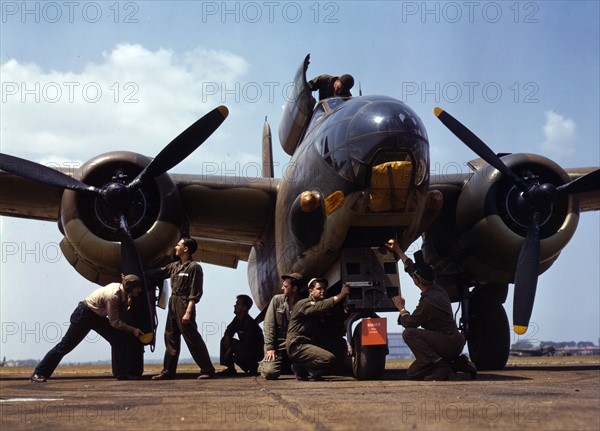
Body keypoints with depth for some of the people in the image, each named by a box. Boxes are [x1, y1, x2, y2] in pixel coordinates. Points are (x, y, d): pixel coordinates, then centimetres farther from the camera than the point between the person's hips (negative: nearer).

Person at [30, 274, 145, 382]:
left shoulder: (121, 289, -8)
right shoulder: (113, 296, -32)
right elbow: (114, 322, -23)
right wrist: (133, 330, -18)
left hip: (97, 316, 8)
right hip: (83, 315, -8)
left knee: (121, 339, -4)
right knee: (66, 345, -2)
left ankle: (123, 373, 0)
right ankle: (38, 373, 9)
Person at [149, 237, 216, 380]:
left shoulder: (194, 267, -11)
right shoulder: (174, 265, 13)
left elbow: (195, 293, -15)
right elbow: (158, 273, 24)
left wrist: (188, 312, -20)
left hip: (184, 304, -8)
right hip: (172, 304, 9)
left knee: (192, 339, -7)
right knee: (171, 337, 11)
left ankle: (208, 370, -2)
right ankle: (168, 371, 17)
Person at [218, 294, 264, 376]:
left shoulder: (250, 323, -25)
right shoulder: (237, 319, 2)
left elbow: (247, 344, -28)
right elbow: (229, 332, 15)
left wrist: (231, 348, -19)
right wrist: (227, 337, -10)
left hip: (256, 352, -9)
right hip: (244, 347, 9)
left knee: (237, 357, -34)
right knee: (224, 341, -1)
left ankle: (253, 367, -2)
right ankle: (230, 369, 0)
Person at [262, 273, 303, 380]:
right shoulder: (277, 300, 1)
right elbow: (269, 325, -2)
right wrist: (270, 347, -10)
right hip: (278, 345, -1)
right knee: (270, 373, -21)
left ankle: (287, 367, 18)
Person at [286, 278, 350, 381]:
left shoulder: (321, 313, 22)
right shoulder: (304, 304, -6)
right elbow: (319, 307, -27)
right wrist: (340, 296, -30)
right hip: (297, 346, -10)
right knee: (330, 359, -26)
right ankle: (300, 368, -6)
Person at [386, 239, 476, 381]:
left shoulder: (428, 301, -22)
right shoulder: (436, 289, 8)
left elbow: (409, 323, -12)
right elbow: (411, 267, 23)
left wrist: (401, 308, 7)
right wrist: (398, 251, 31)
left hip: (450, 342, -9)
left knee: (409, 334, -24)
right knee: (412, 374, 9)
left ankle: (441, 367, -21)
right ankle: (456, 363, 8)